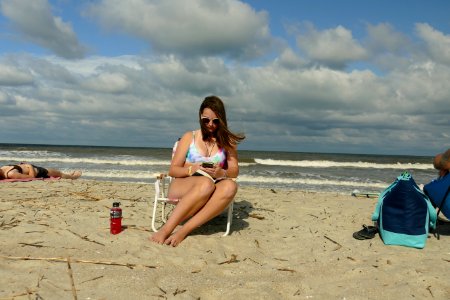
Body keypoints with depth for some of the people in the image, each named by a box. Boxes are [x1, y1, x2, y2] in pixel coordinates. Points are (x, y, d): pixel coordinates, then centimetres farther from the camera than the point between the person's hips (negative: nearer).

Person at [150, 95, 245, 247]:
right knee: (206, 183, -38)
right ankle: (165, 230, -38)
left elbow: (234, 170, 9)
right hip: (181, 187, -2)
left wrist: (221, 173, -15)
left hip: (210, 194, 2)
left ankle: (183, 231, -37)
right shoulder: (189, 137, 10)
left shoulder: (227, 141, 14)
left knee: (230, 186, -35)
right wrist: (192, 169, -16)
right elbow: (173, 170, 6)